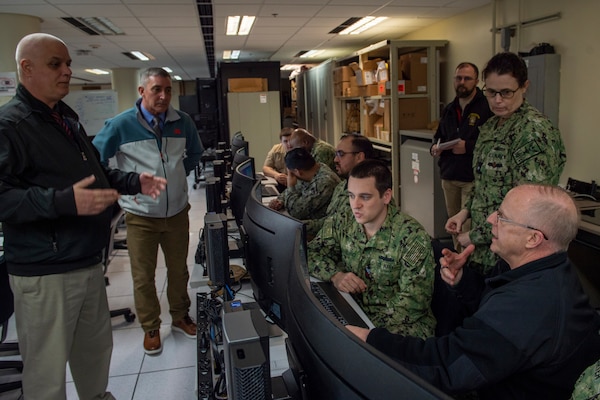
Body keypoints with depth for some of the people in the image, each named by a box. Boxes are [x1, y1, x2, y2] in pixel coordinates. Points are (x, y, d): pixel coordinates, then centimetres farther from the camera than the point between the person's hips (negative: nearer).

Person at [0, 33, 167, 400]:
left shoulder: (67, 118, 14)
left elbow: (93, 172, 24)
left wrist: (135, 183, 10)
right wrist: (65, 201, -36)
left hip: (89, 262, 9)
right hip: (44, 273, -9)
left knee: (96, 347, 24)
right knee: (47, 369, 6)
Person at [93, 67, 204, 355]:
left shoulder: (182, 121, -1)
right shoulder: (121, 124, -11)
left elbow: (195, 153, 18)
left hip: (177, 212, 3)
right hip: (141, 215, -3)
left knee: (179, 270, 16)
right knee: (143, 277, 7)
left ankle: (180, 317, 37)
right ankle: (150, 328, 27)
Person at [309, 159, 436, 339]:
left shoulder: (412, 237, -17)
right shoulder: (343, 224, -2)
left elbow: (413, 300, -22)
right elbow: (310, 253, 6)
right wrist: (335, 275, -14)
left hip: (401, 323, -5)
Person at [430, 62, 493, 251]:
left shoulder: (487, 107, -9)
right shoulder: (449, 110, 15)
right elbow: (439, 136, 24)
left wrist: (468, 146, -23)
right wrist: (434, 147, 3)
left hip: (473, 178, -7)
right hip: (448, 176, 7)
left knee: (468, 227, -4)